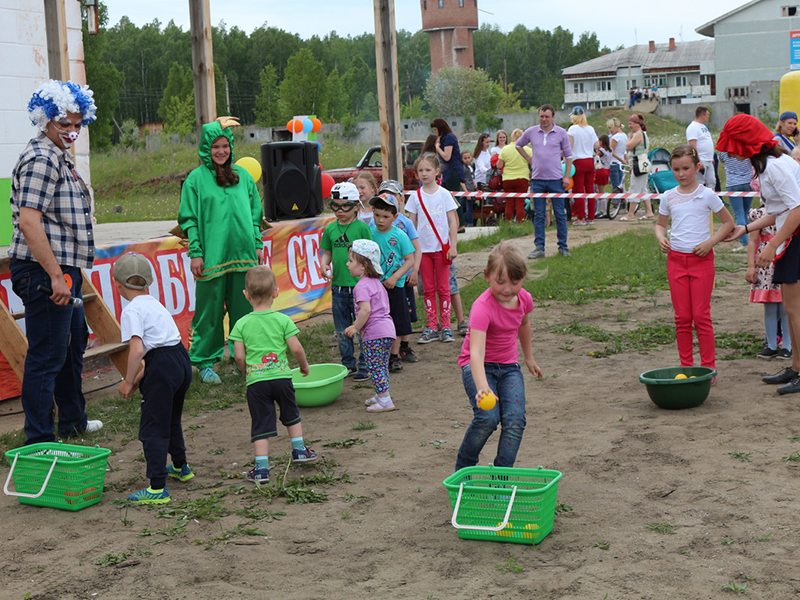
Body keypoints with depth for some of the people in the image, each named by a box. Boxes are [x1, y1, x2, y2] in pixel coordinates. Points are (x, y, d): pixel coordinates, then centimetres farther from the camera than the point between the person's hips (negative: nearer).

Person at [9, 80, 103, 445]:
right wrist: (56, 276, -25)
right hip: (44, 273, -11)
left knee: (73, 345, 22)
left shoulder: (60, 157, 18)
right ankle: (39, 440, 1)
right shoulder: (40, 159, -15)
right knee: (46, 356, -6)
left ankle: (72, 421, 37)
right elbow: (29, 222, -24)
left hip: (64, 270, 11)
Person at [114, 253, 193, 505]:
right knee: (171, 419, 29)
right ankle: (180, 467, 48)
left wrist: (128, 381, -11)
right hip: (183, 360, 9)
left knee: (152, 429, -4)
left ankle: (157, 488, -7)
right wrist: (140, 376, 21)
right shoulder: (154, 303, 18)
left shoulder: (131, 311, -9)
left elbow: (137, 349, -21)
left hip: (163, 369, -9)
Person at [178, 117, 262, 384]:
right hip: (212, 256, -4)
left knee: (245, 307, 8)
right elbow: (189, 219, -2)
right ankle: (205, 362, 11)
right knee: (210, 309, 1)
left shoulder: (243, 176, 11)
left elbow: (255, 212, 17)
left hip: (243, 254, 4)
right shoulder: (196, 178, -1)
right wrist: (196, 252, -8)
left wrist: (258, 244, 10)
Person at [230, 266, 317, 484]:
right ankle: (299, 449, 35)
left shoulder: (242, 324, -3)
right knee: (291, 414, 24)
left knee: (260, 424, 4)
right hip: (281, 376, 1)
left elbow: (239, 356, -5)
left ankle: (261, 468, 1)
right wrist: (304, 366, 13)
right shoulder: (283, 320, -4)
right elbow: (296, 348, -5)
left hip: (255, 381, 0)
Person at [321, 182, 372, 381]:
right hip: (338, 286, 5)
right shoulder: (330, 229, 7)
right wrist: (324, 266, -5)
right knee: (341, 330, 12)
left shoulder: (362, 228, -5)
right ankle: (348, 364, 26)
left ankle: (364, 366, 12)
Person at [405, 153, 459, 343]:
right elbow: (411, 224, 5)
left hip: (442, 247, -1)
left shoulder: (444, 194, -1)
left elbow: (452, 222, 0)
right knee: (429, 288, 6)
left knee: (443, 288, 3)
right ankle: (431, 328, 11)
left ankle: (446, 327, 8)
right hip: (423, 248, 2)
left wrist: (453, 246, -6)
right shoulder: (415, 197, 2)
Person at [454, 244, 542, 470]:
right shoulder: (483, 307, -28)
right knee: (487, 417, -24)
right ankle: (462, 469, 0)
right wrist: (482, 386, -55)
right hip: (479, 366, -5)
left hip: (509, 366, 5)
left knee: (515, 418, -15)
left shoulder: (524, 299, -7)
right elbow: (476, 351, -40)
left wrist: (529, 357, 30)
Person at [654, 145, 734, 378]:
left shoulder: (707, 195, -3)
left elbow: (728, 222, 3)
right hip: (676, 259, 3)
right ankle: (686, 367, 13)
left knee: (701, 316, -3)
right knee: (682, 318, 5)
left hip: (701, 259, -3)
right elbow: (660, 224, 19)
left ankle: (709, 367, 5)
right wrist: (661, 238, -3)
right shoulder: (668, 197, 6)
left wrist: (710, 242, -11)